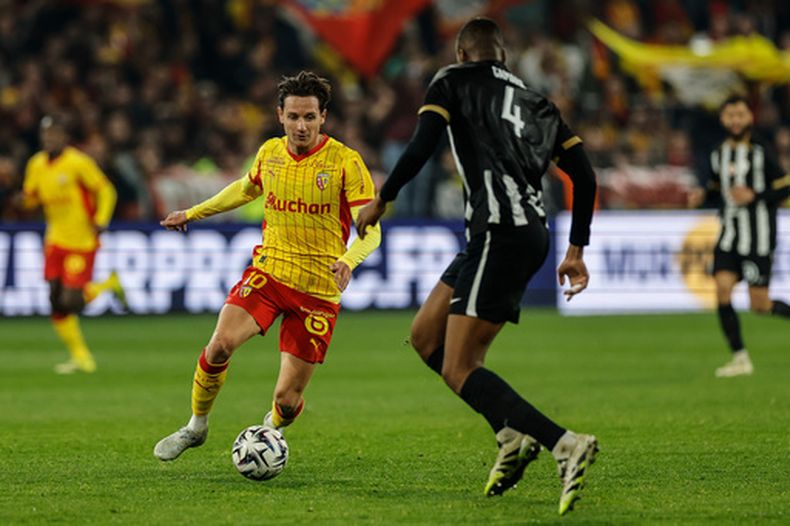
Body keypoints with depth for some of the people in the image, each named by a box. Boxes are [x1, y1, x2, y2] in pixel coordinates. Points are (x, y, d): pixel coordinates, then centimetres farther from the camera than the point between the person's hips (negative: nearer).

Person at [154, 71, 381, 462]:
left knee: (287, 400, -4)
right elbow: (246, 188, 27)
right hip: (268, 270, 3)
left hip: (319, 290, -3)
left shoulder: (345, 162, -11)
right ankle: (196, 426, 1)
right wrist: (193, 213, 31)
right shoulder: (270, 153, 3)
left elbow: (370, 229, -13)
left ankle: (269, 434, 34)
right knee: (220, 344, -24)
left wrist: (348, 261, -33)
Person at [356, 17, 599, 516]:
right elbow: (584, 175, 17)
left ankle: (566, 444, -23)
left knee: (458, 370, -9)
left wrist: (382, 199, 7)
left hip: (499, 232, -8)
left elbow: (421, 147, -8)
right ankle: (513, 435, 8)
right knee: (425, 336, 17)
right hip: (532, 232, 8)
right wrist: (576, 252, 22)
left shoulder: (453, 81, 7)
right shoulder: (535, 102, 24)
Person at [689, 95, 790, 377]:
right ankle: (740, 358, -3)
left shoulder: (760, 153, -7)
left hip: (758, 237, -5)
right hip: (729, 235, 5)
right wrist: (702, 195, 2)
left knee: (759, 304, -7)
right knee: (722, 289, -11)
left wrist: (754, 196, -19)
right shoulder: (718, 155, 8)